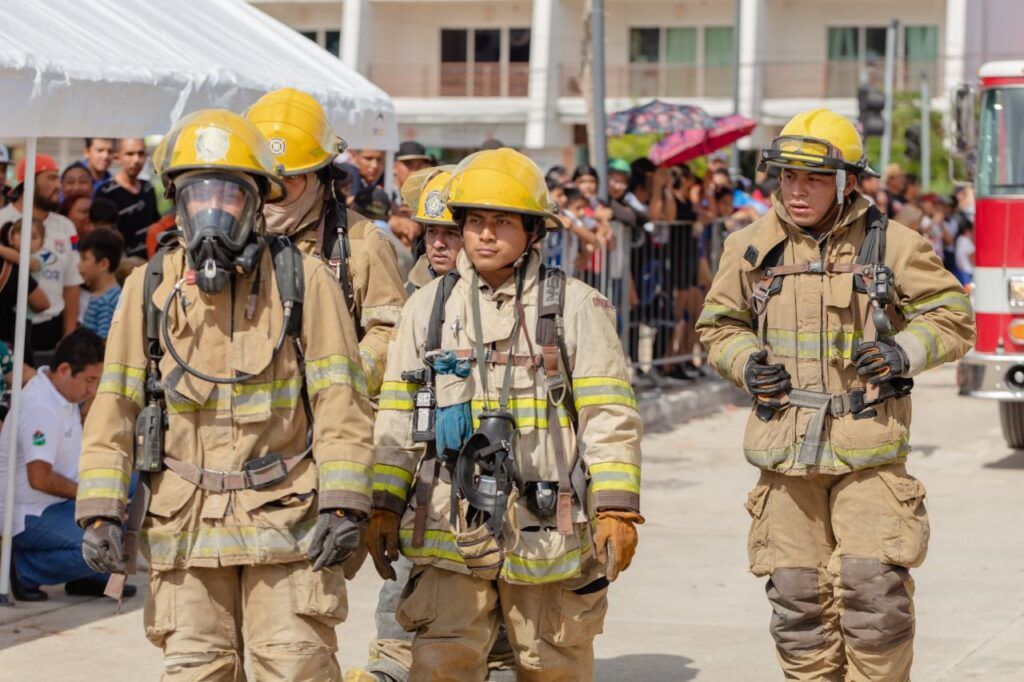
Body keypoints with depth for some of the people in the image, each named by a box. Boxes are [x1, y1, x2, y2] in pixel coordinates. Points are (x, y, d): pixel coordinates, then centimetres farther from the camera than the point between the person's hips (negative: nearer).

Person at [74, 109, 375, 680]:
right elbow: (115, 406, 7)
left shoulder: (304, 281, 1)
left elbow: (341, 400, -2)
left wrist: (343, 503, -9)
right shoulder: (150, 288, 7)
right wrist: (101, 510, -1)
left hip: (287, 521, -2)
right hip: (185, 526, 2)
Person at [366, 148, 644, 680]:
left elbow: (610, 416, -1)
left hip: (547, 531, -1)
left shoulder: (574, 306, 1)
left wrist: (617, 510, -8)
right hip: (449, 530, 1)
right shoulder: (428, 307, 10)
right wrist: (384, 506, 6)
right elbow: (397, 416, 12)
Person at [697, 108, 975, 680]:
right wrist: (745, 362, -1)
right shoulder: (752, 248, 5)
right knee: (797, 594, 6)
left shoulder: (890, 244, -2)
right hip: (786, 449, 3)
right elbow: (720, 323, 19)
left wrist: (906, 351, -12)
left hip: (869, 448, -2)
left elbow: (952, 315, 6)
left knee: (874, 588, -10)